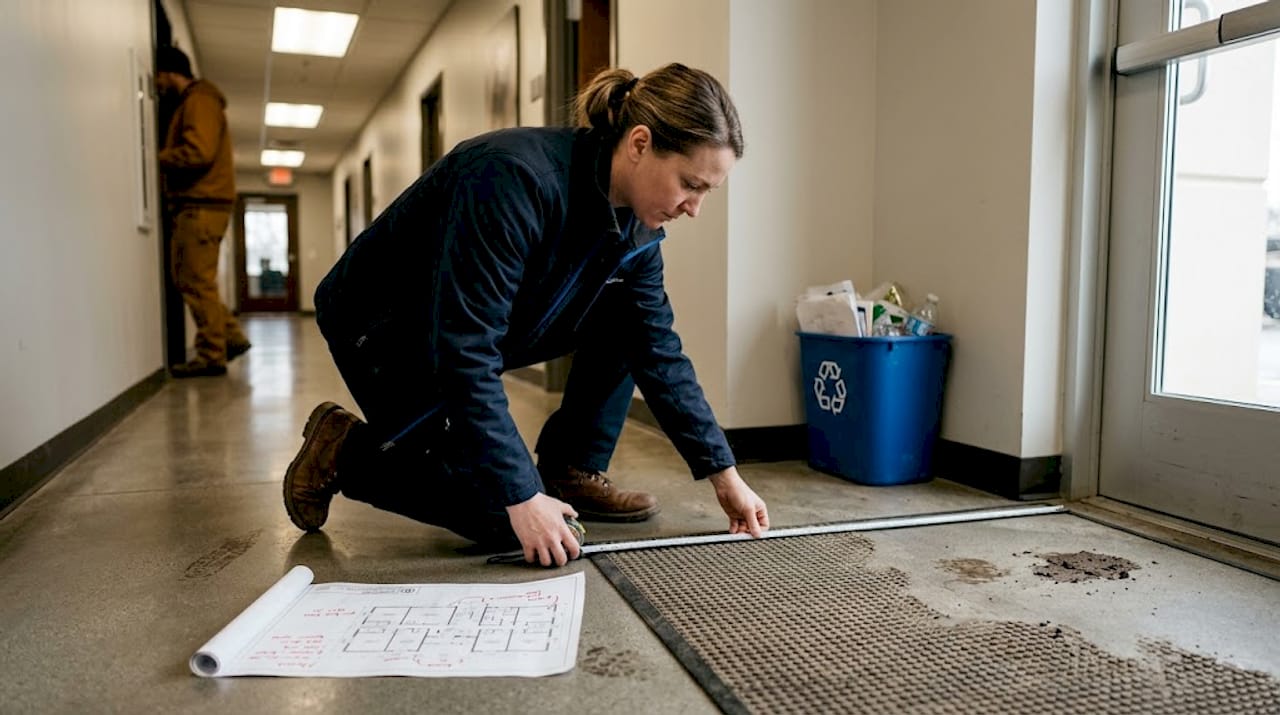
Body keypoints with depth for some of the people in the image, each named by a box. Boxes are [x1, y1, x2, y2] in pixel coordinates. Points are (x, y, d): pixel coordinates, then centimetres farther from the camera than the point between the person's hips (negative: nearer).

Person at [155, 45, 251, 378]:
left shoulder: (199, 100, -8)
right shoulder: (189, 103, 24)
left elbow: (199, 152, -20)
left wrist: (157, 159, -10)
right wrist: (165, 164, 5)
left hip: (202, 205, -10)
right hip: (194, 204, 10)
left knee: (197, 283, -8)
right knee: (187, 280, 12)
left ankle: (211, 356, -3)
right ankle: (231, 336, 14)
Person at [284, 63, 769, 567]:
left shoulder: (635, 226, -9)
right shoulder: (514, 180, -34)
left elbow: (659, 354, -3)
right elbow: (466, 354, -34)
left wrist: (724, 474, -5)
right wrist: (522, 498, -31)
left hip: (477, 327, 8)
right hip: (380, 332, -7)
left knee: (626, 316, -6)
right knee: (502, 522, -12)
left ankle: (570, 473, 5)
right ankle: (342, 452, 4)